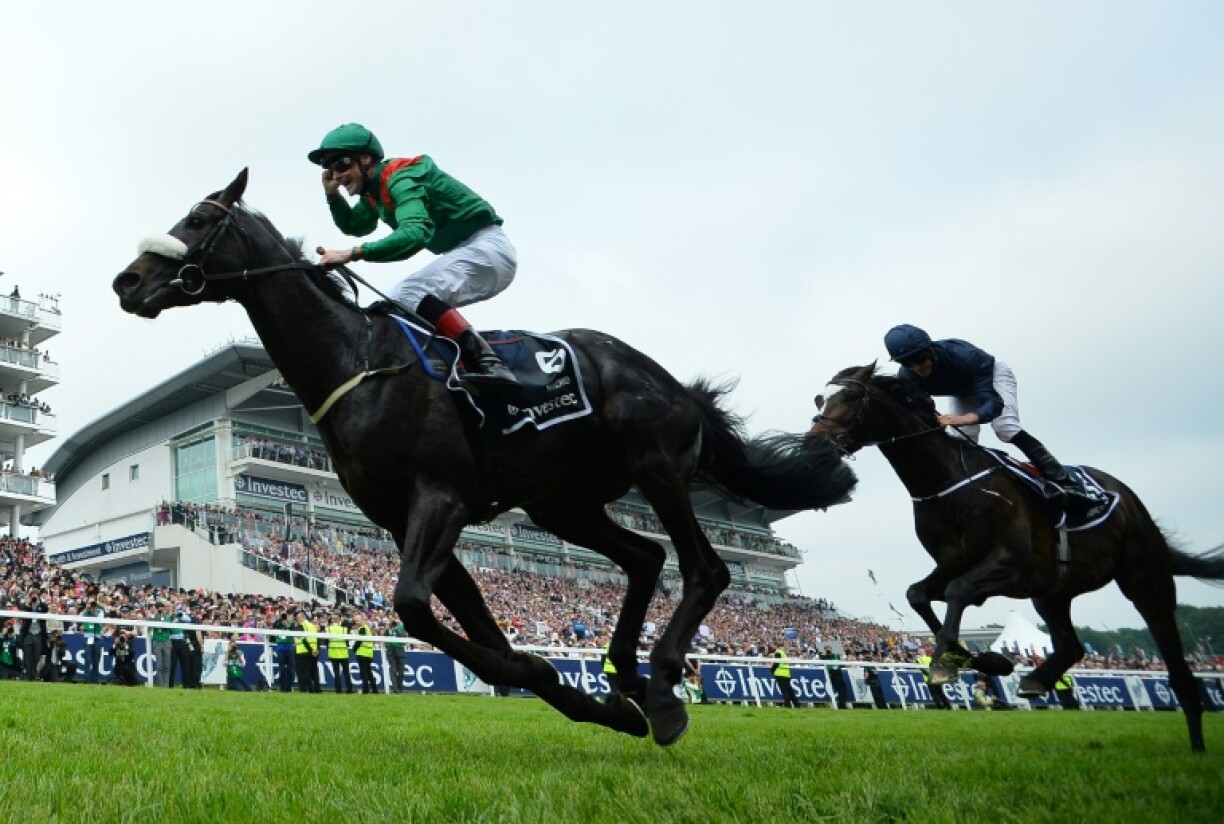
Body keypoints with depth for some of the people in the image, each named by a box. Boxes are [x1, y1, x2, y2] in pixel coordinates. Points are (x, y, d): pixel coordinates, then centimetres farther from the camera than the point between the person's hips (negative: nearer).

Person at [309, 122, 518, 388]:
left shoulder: (400, 179, -18)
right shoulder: (374, 190, 12)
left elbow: (415, 233, -34)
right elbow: (353, 226, 27)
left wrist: (353, 253, -41)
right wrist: (332, 195, 8)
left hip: (486, 247, -10)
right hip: (464, 253, 10)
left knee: (408, 295, -27)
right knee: (397, 303, 13)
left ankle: (487, 364, -37)